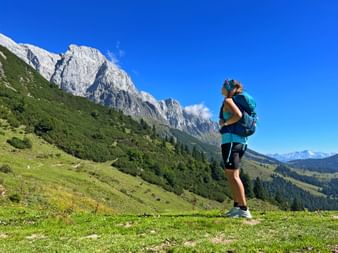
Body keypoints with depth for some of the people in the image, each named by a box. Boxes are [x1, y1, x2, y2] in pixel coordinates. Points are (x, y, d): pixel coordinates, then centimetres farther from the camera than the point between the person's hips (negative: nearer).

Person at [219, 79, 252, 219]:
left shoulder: (228, 101, -7)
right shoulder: (236, 102, 19)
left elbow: (238, 115, -27)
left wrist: (225, 123, -13)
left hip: (231, 140, -9)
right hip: (241, 141, 9)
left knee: (233, 176, -8)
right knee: (231, 175, 14)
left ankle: (244, 210, -7)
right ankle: (236, 207, 19)